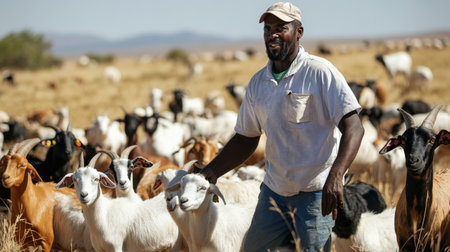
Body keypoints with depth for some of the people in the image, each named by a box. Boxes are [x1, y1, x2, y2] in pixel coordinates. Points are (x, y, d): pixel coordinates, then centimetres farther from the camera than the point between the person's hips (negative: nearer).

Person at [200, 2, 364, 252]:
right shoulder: (257, 83, 8)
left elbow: (353, 128, -18)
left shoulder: (320, 72, -11)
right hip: (274, 191, 6)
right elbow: (245, 138, 17)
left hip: (316, 193, -6)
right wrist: (211, 172, 3)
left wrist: (335, 176, -31)